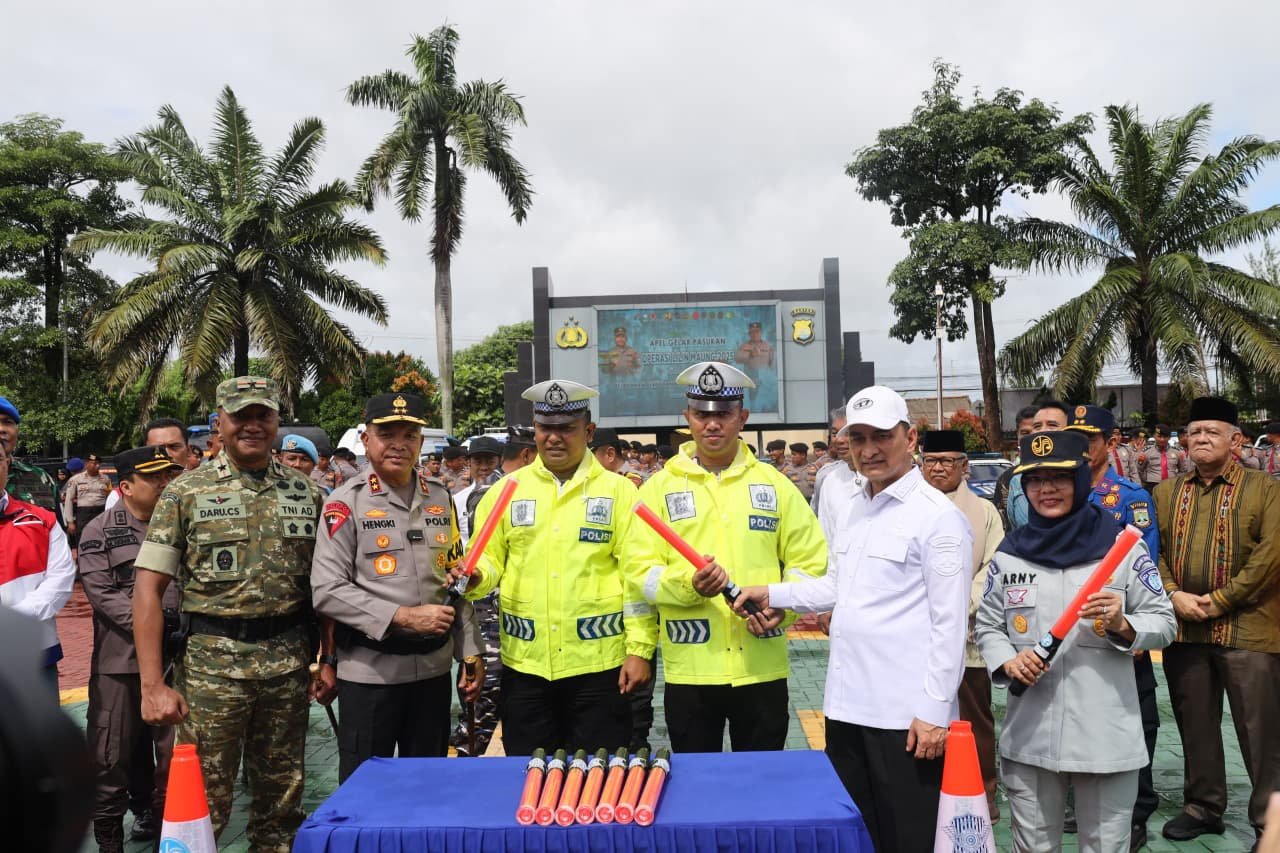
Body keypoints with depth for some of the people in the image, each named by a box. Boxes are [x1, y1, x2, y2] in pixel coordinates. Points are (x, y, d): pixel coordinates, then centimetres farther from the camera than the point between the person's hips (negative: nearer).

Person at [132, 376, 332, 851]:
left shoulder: (305, 492, 6)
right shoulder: (186, 493, -2)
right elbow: (148, 587, -5)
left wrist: (329, 660, 7)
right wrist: (152, 684, -11)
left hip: (289, 662, 3)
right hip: (212, 662, -2)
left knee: (282, 797, 15)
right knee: (203, 802, 4)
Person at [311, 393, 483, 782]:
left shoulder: (440, 497, 8)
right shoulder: (346, 503, -7)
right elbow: (327, 591, -13)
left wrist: (470, 651, 9)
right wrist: (404, 616, -17)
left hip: (434, 666, 5)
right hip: (369, 670, -4)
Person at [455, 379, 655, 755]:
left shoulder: (618, 491, 0)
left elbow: (637, 575, -2)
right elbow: (489, 560, 10)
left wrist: (640, 648, -6)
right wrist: (474, 577, -13)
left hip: (599, 663, -2)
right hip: (525, 664, 2)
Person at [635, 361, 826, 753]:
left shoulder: (774, 484, 6)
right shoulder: (660, 487, 2)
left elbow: (809, 562, 6)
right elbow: (642, 571, -3)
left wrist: (783, 604, -12)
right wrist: (689, 585, -22)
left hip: (763, 668, 1)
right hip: (689, 671, -1)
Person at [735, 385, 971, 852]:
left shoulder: (939, 516, -12)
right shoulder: (852, 510, 12)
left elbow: (949, 623, -14)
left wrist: (934, 712, -15)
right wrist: (773, 594, 8)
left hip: (907, 715, -7)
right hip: (846, 705, 7)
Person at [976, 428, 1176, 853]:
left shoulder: (1123, 546, -2)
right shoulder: (1009, 552, 4)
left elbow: (1164, 624, 1)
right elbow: (988, 626, 10)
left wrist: (1122, 625, -18)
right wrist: (1007, 661, -8)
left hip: (1106, 735, -2)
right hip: (1028, 734, 2)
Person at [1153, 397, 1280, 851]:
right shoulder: (1166, 492, 12)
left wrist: (1220, 599, -14)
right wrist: (1174, 595, -9)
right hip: (1184, 629, 4)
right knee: (1195, 724, 14)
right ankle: (1202, 807, 28)